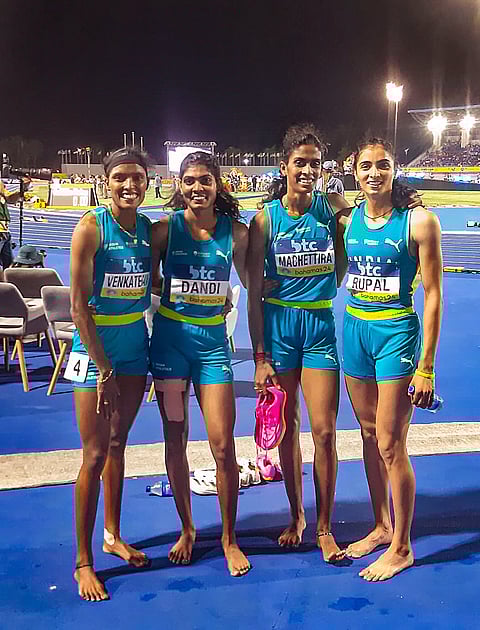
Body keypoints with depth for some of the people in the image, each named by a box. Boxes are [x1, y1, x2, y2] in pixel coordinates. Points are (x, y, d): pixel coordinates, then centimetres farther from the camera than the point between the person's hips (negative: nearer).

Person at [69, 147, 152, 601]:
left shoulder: (148, 228, 4)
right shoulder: (92, 227, -13)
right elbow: (79, 304, -16)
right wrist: (104, 369, -17)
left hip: (134, 345, 6)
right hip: (96, 346, -5)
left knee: (117, 443, 17)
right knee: (95, 454, -2)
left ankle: (112, 536, 32)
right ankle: (83, 561, 11)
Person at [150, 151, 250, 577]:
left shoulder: (235, 232, -2)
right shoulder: (165, 228, -5)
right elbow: (151, 280, 6)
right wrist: (177, 297, -4)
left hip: (213, 340, 0)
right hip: (170, 337, 0)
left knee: (223, 446, -3)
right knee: (176, 440, 9)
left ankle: (229, 538, 17)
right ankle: (187, 530, 28)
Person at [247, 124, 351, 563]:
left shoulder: (333, 208, -1)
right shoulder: (265, 219, -4)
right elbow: (254, 293, -3)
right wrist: (260, 356, -6)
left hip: (320, 324, 0)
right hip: (278, 324, 0)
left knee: (324, 430, -2)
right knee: (287, 428, 10)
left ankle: (324, 527, 14)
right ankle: (296, 517, 29)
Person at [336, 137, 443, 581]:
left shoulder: (418, 221, -11)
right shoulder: (346, 220, 4)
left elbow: (433, 295, -10)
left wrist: (426, 366, -12)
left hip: (397, 332, -5)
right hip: (355, 329, 5)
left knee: (391, 445, -2)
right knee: (369, 434, 15)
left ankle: (401, 548, 15)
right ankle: (382, 526, 33)